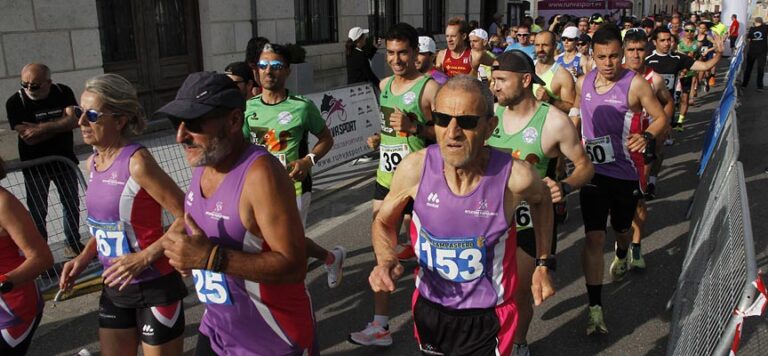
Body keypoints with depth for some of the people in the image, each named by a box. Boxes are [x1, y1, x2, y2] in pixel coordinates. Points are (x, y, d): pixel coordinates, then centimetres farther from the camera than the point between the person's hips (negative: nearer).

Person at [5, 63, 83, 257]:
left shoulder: (63, 92, -8)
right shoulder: (15, 102, -15)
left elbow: (74, 120, -20)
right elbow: (28, 138, -22)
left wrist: (42, 127, -27)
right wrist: (61, 122, -19)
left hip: (64, 160, 3)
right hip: (35, 165, -3)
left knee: (72, 204, 13)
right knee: (38, 211, 4)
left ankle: (73, 244, 29)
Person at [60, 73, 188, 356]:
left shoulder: (137, 162, -21)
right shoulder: (93, 163, 4)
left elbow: (186, 217, -21)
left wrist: (144, 257, -24)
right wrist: (84, 257, 5)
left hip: (154, 287, -8)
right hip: (114, 287, 8)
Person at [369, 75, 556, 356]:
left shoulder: (515, 177, -23)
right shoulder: (414, 169, -20)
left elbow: (541, 200, 2)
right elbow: (383, 222, -1)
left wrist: (543, 264, 2)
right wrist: (386, 261, -20)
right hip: (429, 311, 2)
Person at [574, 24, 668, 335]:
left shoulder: (635, 84, -12)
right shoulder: (583, 83, -1)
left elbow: (661, 117, -6)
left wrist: (647, 136, -26)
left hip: (626, 172, -1)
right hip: (593, 170, 1)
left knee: (622, 228, 22)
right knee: (594, 237, -7)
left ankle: (621, 257, 60)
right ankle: (595, 308, -2)